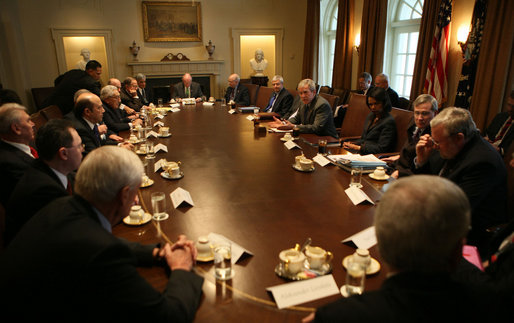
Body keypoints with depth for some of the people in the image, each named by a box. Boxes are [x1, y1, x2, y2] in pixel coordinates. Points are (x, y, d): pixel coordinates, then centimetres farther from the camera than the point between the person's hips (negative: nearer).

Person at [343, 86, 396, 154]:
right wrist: (352, 143, 0)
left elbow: (381, 148, -14)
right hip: (361, 152, 8)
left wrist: (357, 147, -17)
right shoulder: (370, 116, 16)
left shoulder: (389, 122, -9)